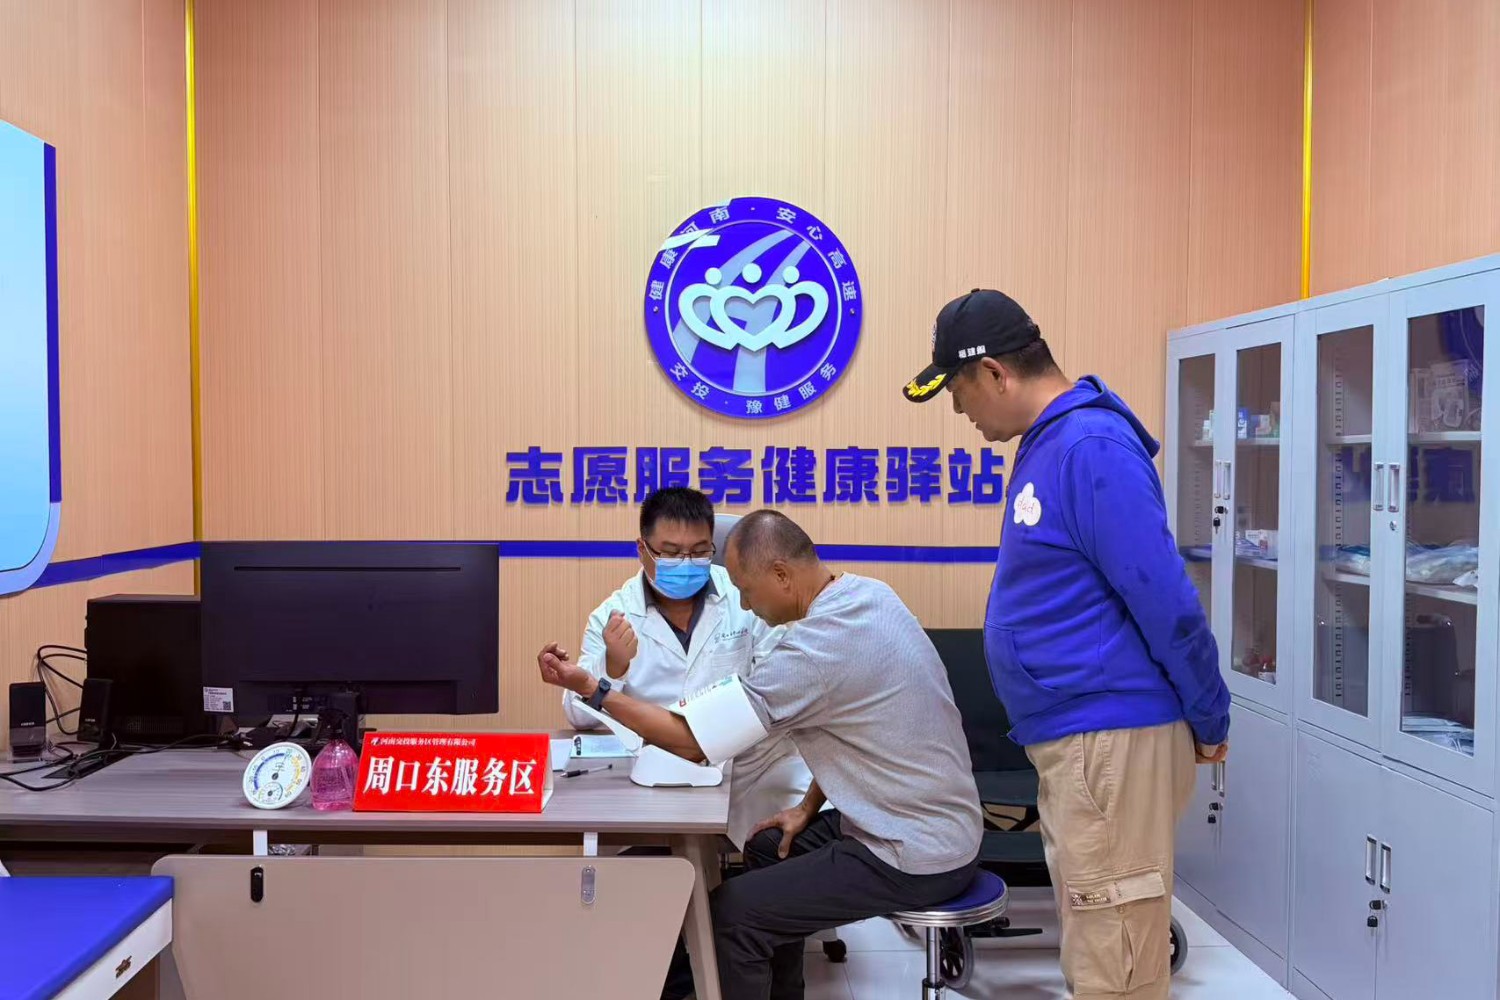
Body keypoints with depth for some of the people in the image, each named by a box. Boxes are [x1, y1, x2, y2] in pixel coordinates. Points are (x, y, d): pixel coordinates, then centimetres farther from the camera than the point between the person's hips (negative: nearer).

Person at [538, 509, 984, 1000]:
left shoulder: (814, 649, -28)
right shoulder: (869, 594, 0)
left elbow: (690, 741, -21)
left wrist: (592, 688, -13)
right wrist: (810, 806, 9)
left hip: (916, 855, -9)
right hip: (936, 822, 9)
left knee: (729, 912, -8)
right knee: (768, 850, 22)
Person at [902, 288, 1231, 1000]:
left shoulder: (1091, 446, -19)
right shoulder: (1048, 443, 12)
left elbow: (1166, 599, -21)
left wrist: (1209, 721, -11)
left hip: (1112, 739, -10)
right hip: (1073, 739, 10)